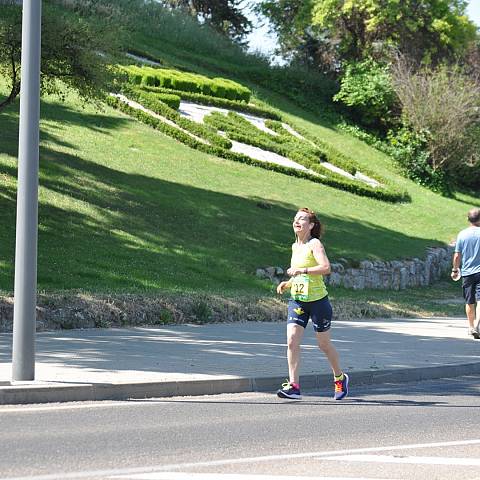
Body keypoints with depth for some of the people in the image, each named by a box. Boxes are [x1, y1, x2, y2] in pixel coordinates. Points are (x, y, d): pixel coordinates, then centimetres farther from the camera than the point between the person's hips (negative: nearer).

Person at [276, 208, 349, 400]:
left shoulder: (314, 244, -11)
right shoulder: (295, 246, 11)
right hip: (297, 300, 6)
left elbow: (326, 268, -25)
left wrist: (302, 270, -31)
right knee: (292, 341, -12)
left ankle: (340, 378, 30)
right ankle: (294, 386, -11)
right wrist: (287, 284, 8)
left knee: (324, 344, 8)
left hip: (318, 300, -6)